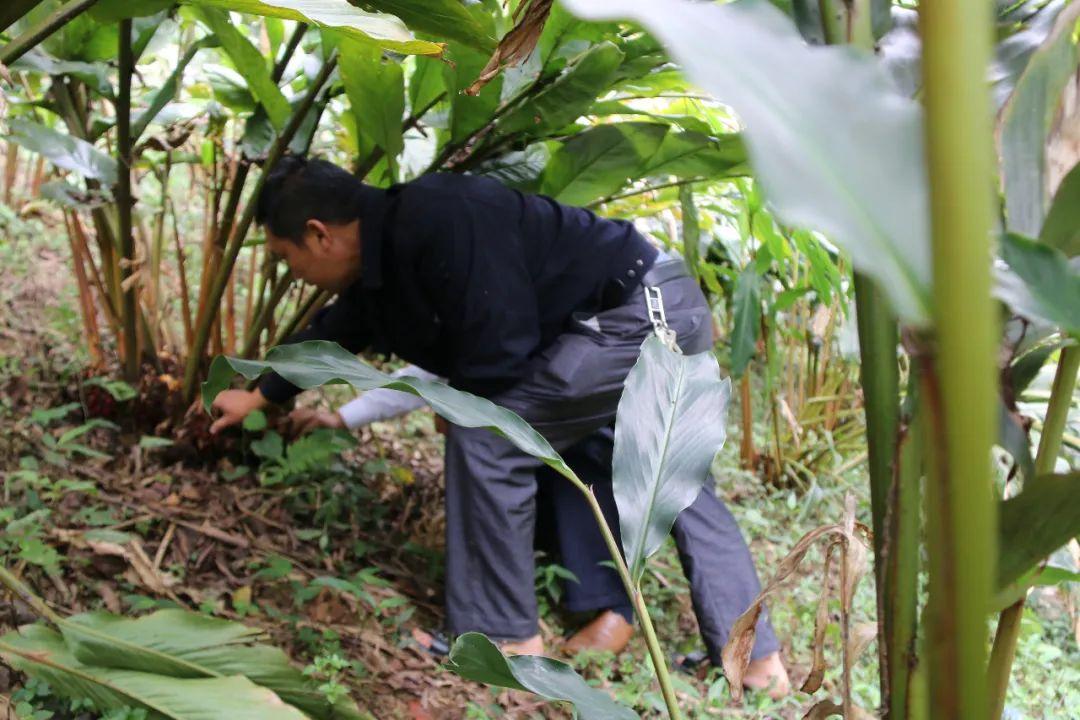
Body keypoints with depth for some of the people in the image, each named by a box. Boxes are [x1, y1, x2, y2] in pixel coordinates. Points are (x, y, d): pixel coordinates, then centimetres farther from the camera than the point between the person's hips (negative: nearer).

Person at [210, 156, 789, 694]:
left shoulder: (436, 222, -25)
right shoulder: (385, 251, 7)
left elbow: (500, 354, -25)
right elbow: (334, 331, 26)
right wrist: (259, 396, 40)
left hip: (639, 313, -11)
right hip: (665, 311, 11)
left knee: (487, 436, -10)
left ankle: (503, 639, 0)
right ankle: (756, 656, 25)